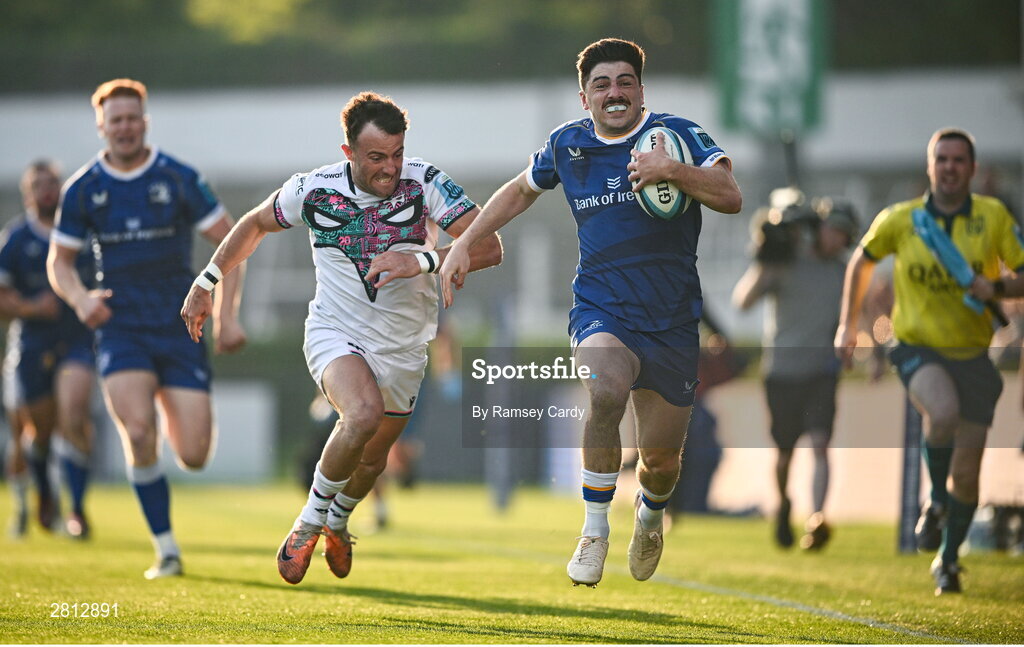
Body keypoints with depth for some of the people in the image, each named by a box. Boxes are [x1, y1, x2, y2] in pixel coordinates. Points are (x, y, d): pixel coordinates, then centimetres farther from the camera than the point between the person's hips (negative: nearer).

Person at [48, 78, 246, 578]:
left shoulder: (178, 179, -2)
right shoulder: (83, 189, 3)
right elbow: (59, 260, 12)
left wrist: (227, 316, -3)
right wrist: (79, 298, -10)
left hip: (180, 328, 0)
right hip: (121, 327, 0)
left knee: (193, 455, -6)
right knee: (139, 434, -22)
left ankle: (172, 414, 34)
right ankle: (166, 549, -7)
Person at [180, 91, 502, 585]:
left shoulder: (424, 183, -16)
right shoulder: (315, 189, -11)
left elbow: (488, 248, -22)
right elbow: (255, 224, 9)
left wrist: (424, 260, -37)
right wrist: (206, 283, 9)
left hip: (403, 347, 2)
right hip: (334, 335, -2)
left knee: (371, 461, 15)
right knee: (364, 414, -31)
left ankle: (337, 521, 51)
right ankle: (309, 521, -9)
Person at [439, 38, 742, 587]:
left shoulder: (677, 135, -5)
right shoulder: (567, 144, 5)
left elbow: (730, 197, -18)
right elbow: (521, 190, 25)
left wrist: (672, 170, -32)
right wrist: (465, 242, 21)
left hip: (673, 320, 0)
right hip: (600, 309, 0)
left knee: (661, 459, 4)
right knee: (606, 392, -34)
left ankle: (650, 513, 44)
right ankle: (594, 531, -17)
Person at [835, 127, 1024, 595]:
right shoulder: (900, 219, -4)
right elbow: (862, 261, 14)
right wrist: (847, 325, 13)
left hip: (973, 354, 2)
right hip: (918, 347, -2)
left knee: (967, 473, 4)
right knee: (944, 413, -35)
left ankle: (948, 559, 29)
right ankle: (936, 501, -7)